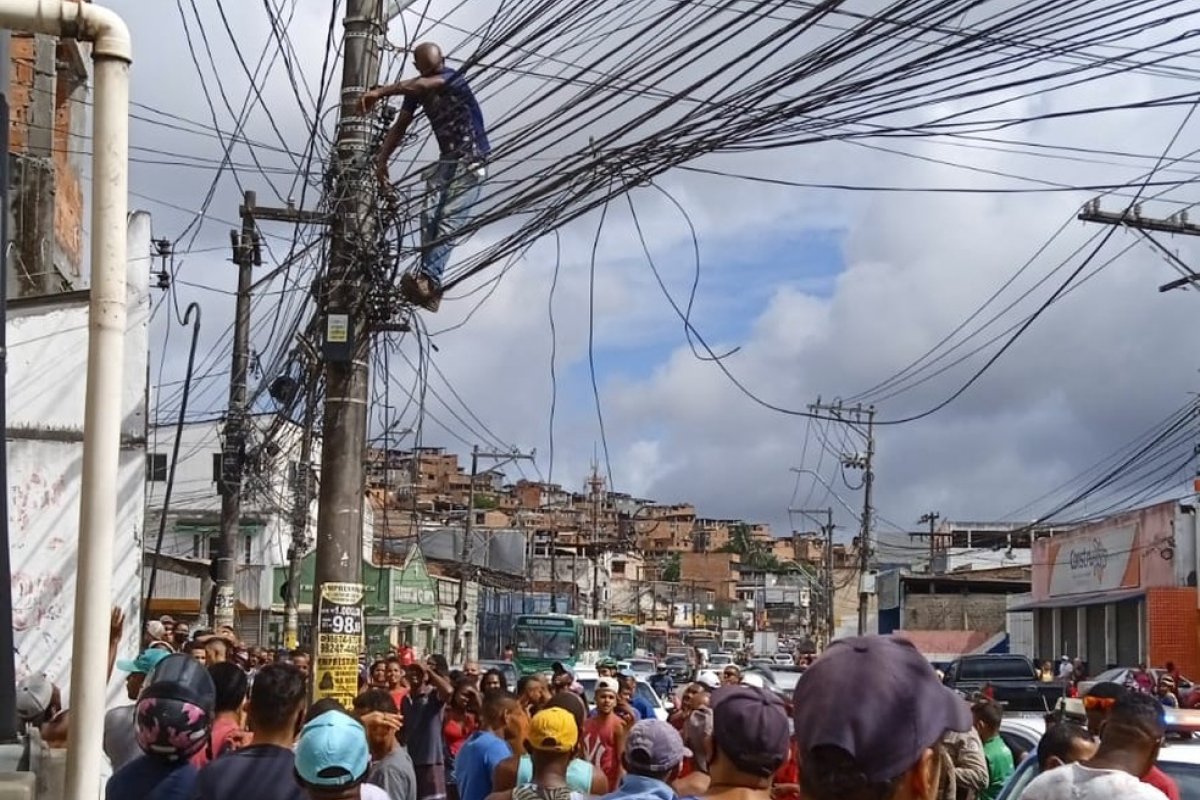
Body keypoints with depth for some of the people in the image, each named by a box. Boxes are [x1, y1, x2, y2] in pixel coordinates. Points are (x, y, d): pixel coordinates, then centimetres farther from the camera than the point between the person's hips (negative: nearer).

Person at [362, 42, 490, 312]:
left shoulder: (453, 79, -14)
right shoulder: (418, 91, 7)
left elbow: (421, 85, -34)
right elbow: (399, 127, 13)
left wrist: (380, 92, -39)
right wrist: (382, 159, 1)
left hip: (472, 160, -6)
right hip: (447, 160, 6)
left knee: (449, 220, -22)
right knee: (429, 216, -14)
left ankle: (427, 279, -35)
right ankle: (430, 288, -21)